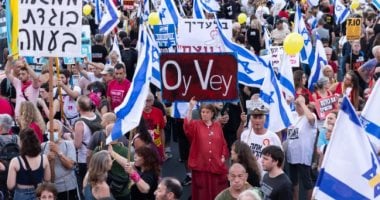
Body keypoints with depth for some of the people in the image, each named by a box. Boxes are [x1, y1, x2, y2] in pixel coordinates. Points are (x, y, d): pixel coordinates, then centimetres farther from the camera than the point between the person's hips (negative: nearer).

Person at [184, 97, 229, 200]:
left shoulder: (217, 126, 8)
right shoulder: (196, 124, 0)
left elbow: (223, 143, 13)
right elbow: (187, 125, -23)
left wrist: (224, 156, 1)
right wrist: (191, 108, -32)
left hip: (216, 164, 2)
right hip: (200, 164, -2)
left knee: (216, 191, 7)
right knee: (202, 191, 4)